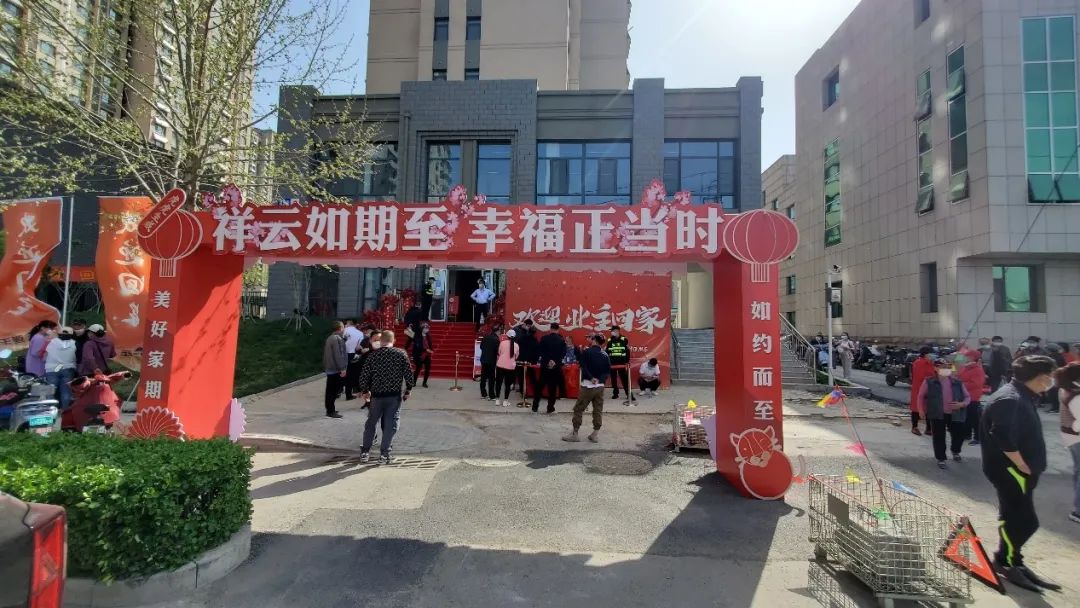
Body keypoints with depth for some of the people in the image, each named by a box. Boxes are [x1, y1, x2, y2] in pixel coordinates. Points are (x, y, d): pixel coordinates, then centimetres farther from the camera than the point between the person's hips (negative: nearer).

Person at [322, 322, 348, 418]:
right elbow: (338, 355, -22)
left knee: (330, 390, 16)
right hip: (336, 369, -10)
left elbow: (326, 353, 20)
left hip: (329, 368, 10)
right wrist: (342, 368, -20)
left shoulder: (330, 338, 14)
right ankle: (331, 411, -1)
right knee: (334, 390, -5)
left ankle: (330, 409, 25)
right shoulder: (337, 339, -17)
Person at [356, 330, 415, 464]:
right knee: (391, 425, 6)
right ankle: (384, 454, 7)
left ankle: (365, 452, 24)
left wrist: (365, 390, 14)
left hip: (377, 395, 2)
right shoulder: (401, 354, -5)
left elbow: (364, 375, -2)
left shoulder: (373, 355, -3)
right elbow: (409, 374, -6)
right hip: (394, 395, -1)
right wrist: (407, 391, 6)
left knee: (371, 423, 17)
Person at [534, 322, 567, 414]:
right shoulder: (562, 340, -3)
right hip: (556, 367, 0)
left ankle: (535, 407, 13)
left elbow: (540, 351, -9)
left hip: (545, 366, 0)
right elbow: (563, 353, -8)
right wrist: (555, 361, -11)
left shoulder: (544, 338, -5)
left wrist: (548, 361, -8)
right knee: (553, 388, 8)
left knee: (539, 387, 10)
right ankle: (550, 408, 11)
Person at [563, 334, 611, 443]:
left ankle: (574, 433, 6)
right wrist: (601, 379, -4)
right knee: (598, 410, 11)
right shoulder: (605, 355, 7)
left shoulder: (586, 352, -7)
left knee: (578, 409, 4)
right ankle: (596, 434, 14)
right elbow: (608, 371, 4)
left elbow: (583, 366, -16)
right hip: (600, 386, 5)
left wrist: (591, 378, -10)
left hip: (588, 385, -5)